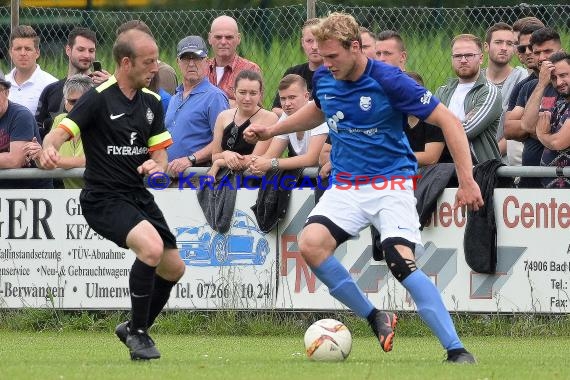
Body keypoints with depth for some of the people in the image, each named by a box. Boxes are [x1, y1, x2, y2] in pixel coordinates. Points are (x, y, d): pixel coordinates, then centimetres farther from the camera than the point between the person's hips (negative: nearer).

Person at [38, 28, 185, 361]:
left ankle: (135, 329, 32)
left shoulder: (152, 102, 8)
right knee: (151, 247, -29)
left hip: (138, 195, 8)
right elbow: (61, 131, -23)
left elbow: (160, 154, 11)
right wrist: (49, 149, -46)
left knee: (174, 269, 9)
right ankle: (137, 332, -13)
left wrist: (155, 166, -13)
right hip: (103, 197, -8)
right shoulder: (98, 99, -13)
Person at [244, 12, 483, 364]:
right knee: (311, 244, -20)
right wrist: (271, 131, 23)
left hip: (391, 184, -5)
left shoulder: (388, 81, -17)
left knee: (402, 263, -24)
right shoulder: (324, 79, 1)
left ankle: (457, 350, -20)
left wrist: (467, 180, -20)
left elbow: (448, 121, -15)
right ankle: (375, 318, -3)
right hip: (346, 186, 5)